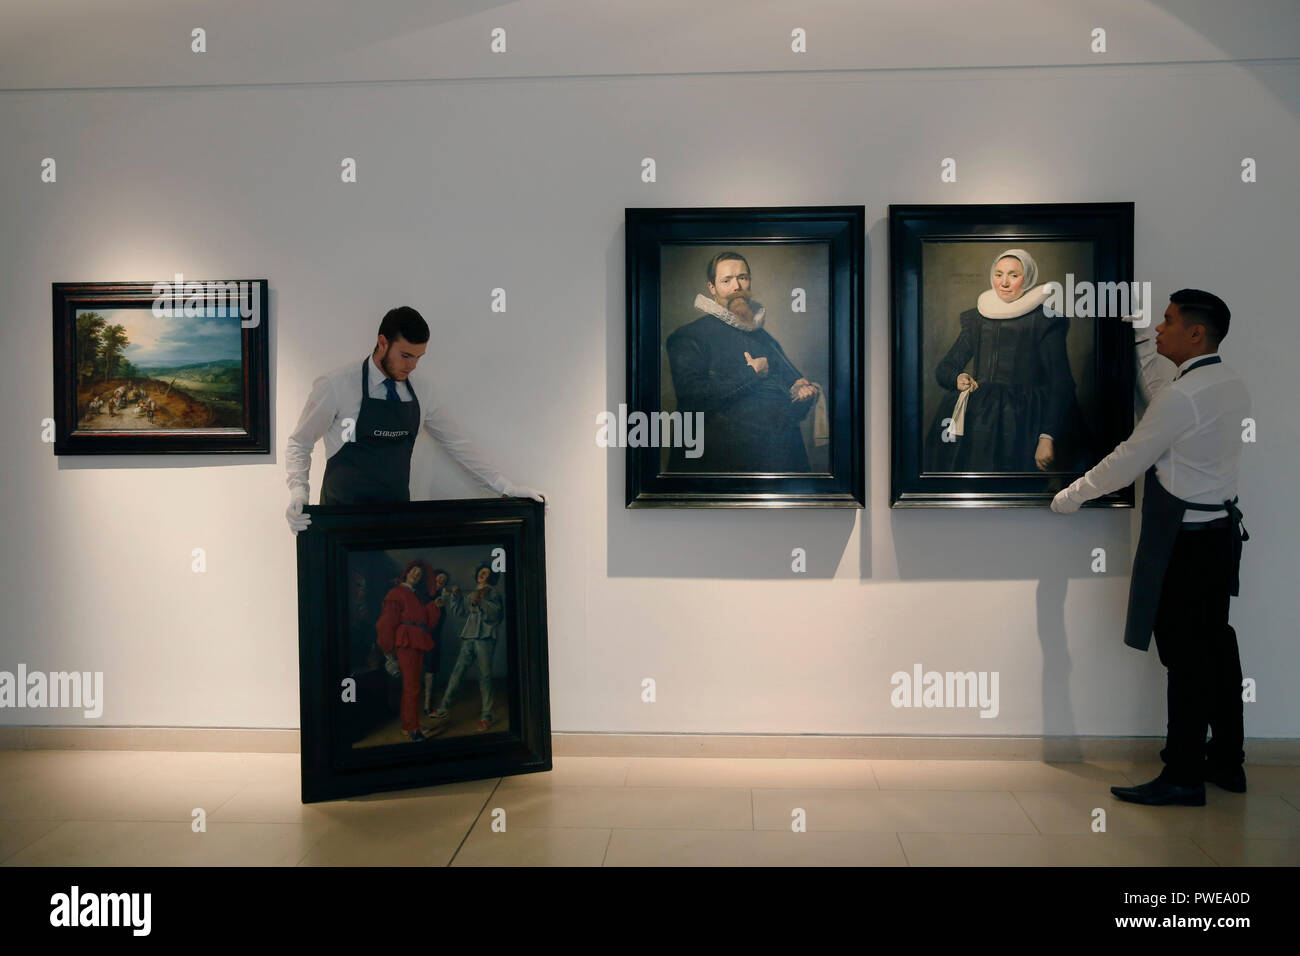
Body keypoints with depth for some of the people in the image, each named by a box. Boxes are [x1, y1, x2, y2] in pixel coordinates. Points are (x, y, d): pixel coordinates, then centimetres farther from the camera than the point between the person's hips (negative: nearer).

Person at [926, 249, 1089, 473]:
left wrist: (1047, 438, -15)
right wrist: (958, 378, -7)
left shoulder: (1046, 322, 2)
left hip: (1023, 426, -3)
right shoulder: (977, 318, 15)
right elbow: (943, 368, 18)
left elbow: (1061, 385, -5)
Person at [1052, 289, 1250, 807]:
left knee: (1185, 653, -3)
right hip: (1220, 528, 9)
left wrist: (1072, 496, -2)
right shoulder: (1230, 384, 8)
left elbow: (1129, 460, -15)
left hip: (1184, 541, -9)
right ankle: (1227, 761, 27)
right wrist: (1146, 352, 26)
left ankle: (1183, 776, 5)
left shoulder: (1184, 396, -20)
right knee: (1215, 645, 15)